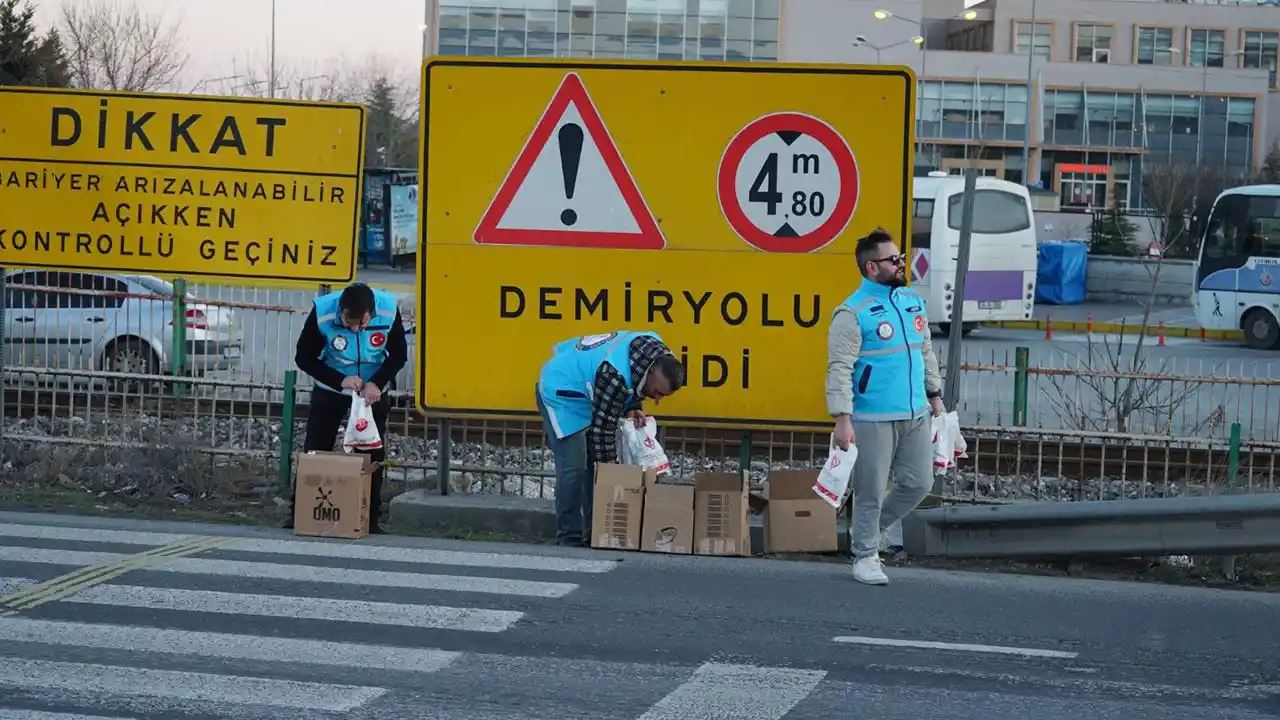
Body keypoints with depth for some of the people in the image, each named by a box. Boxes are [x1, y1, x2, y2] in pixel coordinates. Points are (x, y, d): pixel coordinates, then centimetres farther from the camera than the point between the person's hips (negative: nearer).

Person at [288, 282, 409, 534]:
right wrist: (340, 380, -27)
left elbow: (399, 354, -11)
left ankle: (370, 518, 7)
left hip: (373, 390, 1)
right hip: (330, 389, -1)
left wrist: (377, 383, -27)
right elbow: (304, 357, -17)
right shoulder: (322, 312, -29)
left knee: (372, 453, -1)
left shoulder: (389, 310, -27)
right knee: (314, 448, -2)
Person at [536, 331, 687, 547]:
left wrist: (632, 409, -11)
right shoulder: (616, 375, -40)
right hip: (560, 393, -9)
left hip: (585, 392, 9)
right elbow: (603, 424, -30)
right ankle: (568, 539, -11)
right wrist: (608, 462, -22)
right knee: (573, 469, -16)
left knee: (595, 466, 7)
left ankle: (594, 534, 12)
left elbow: (631, 389, 7)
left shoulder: (657, 352, -13)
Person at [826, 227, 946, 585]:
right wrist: (842, 418, -20)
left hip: (916, 415, 7)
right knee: (871, 492, 0)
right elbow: (840, 368, -15)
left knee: (919, 484, 9)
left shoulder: (913, 302, 11)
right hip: (873, 419, -7)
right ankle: (865, 556, 15)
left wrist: (935, 396, 20)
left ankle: (865, 530, 28)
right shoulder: (853, 313, -12)